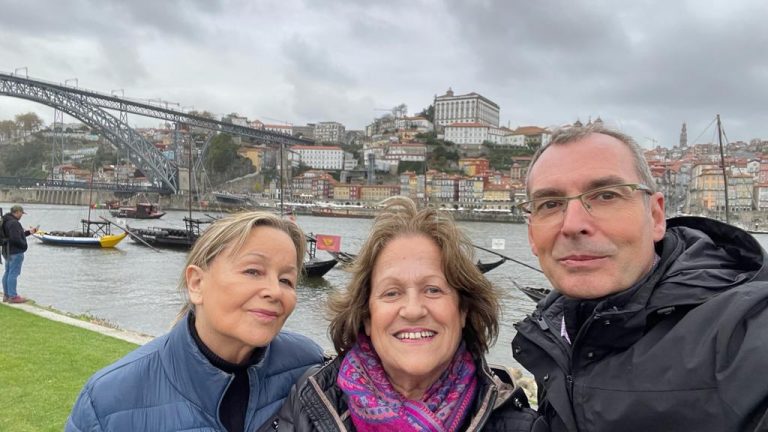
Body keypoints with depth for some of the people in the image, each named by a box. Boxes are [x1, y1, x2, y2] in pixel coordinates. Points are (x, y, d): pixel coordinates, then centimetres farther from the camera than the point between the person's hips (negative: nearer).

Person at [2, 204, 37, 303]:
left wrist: (29, 232, 23)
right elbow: (15, 239, -27)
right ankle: (13, 296, -1)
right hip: (16, 252, -11)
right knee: (13, 274, -5)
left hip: (8, 251, 11)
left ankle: (6, 295, 22)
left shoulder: (7, 221, 14)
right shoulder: (14, 223, -20)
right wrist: (24, 245, -12)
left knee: (7, 273, 14)